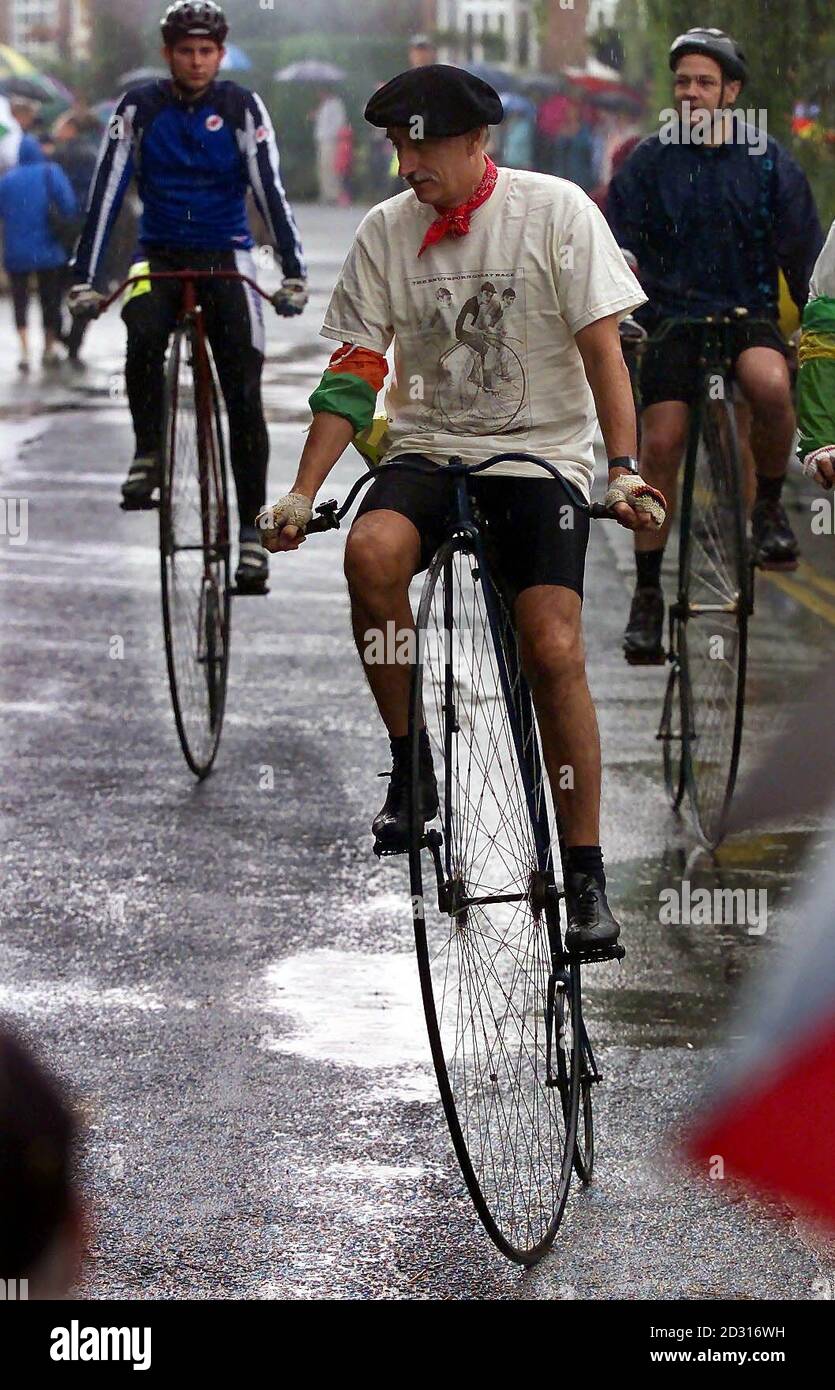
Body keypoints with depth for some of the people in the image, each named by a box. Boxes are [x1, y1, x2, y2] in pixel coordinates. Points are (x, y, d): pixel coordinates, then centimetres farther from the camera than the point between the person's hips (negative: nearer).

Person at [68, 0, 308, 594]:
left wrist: (294, 274, -20)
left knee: (244, 393, -10)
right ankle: (148, 455, -14)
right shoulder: (139, 107, -5)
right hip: (160, 255, 0)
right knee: (144, 335, -33)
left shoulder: (242, 107, -6)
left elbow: (270, 190, -11)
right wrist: (85, 279, -16)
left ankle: (252, 530, -5)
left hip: (225, 257, 0)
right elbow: (107, 192, -9)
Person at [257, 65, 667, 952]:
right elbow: (352, 377, 3)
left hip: (542, 452, -2)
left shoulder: (555, 211, -6)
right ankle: (411, 767, -14)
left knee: (553, 648, -19)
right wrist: (301, 495, -4)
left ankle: (584, 876, -6)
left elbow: (601, 347, -8)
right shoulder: (385, 232, 2)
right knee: (372, 551, -32)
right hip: (429, 449, 2)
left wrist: (623, 469, -19)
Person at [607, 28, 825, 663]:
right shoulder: (648, 163, 3)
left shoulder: (771, 163, 3)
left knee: (771, 384, -34)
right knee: (659, 446, -11)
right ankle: (648, 594, 0)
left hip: (749, 314, -1)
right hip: (671, 319, 1)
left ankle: (770, 505, -9)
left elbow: (805, 255, 7)